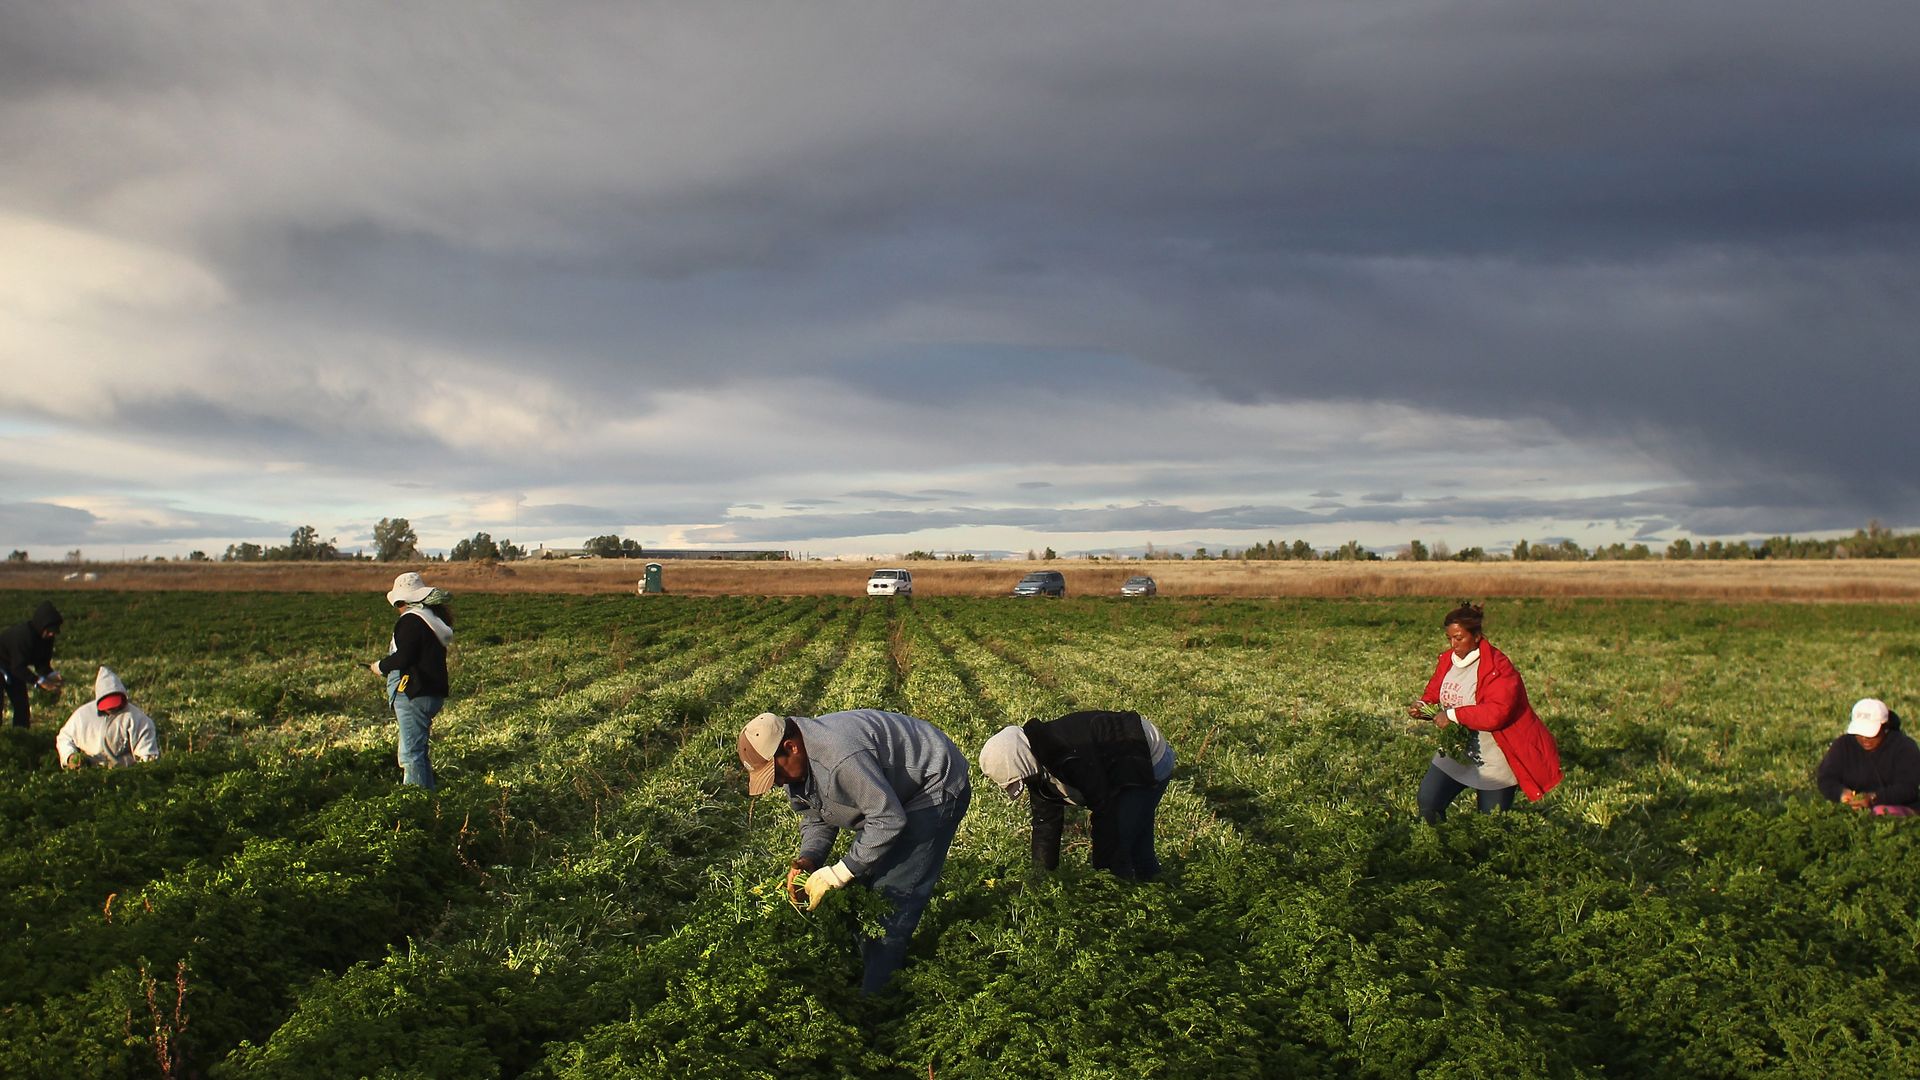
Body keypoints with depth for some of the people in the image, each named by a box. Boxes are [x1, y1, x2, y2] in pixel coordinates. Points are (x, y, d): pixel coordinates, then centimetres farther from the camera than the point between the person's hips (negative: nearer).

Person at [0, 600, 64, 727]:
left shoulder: (46, 636, -12)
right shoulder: (22, 634, -35)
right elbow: (18, 668, -34)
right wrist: (40, 681, -41)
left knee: (22, 705, 4)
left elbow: (42, 663, -5)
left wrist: (51, 675, -25)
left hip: (15, 668, 8)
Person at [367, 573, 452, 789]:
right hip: (433, 692, 10)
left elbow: (403, 658, -22)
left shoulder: (411, 621, -15)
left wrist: (381, 666, -4)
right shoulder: (435, 618, 14)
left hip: (413, 694, -10)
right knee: (419, 751, 20)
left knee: (411, 753, -7)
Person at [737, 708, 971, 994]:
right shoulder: (799, 764, -5)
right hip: (891, 792, 10)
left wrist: (837, 874, -29)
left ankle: (873, 995, -5)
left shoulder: (841, 756, -38)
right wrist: (805, 861, -14)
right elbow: (816, 817, 6)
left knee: (893, 890, -13)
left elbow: (889, 820, -34)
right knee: (864, 880, 10)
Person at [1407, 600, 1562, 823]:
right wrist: (1423, 707, -10)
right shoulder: (1448, 659, 1)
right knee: (1427, 802, -5)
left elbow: (1497, 713, -31)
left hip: (1492, 762, -6)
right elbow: (1434, 694, 12)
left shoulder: (1497, 667, -21)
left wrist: (1453, 715, -32)